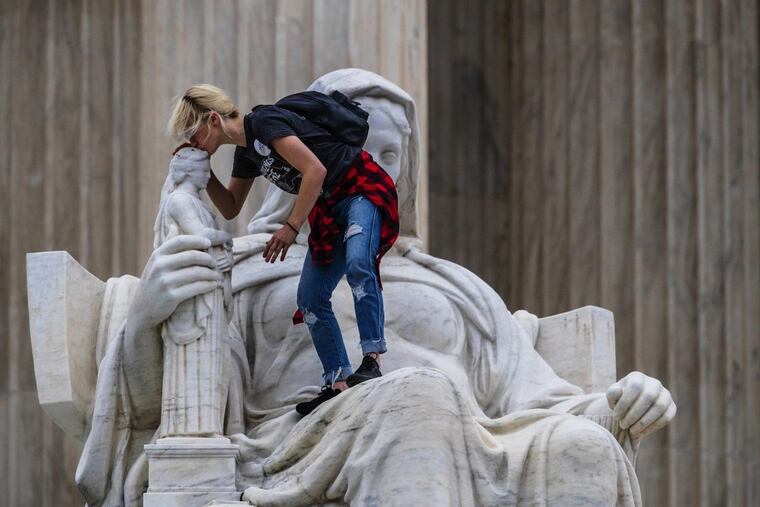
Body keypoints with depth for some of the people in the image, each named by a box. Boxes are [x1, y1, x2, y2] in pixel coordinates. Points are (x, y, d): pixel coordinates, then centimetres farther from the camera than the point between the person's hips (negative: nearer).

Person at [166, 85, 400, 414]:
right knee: (310, 298, 0)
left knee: (358, 264, -33)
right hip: (329, 209, 10)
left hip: (362, 188, -10)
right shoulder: (245, 151, 13)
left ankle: (372, 359, -33)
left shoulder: (264, 123, -16)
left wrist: (291, 227, -22)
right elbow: (230, 209, 24)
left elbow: (315, 170, -24)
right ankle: (339, 383, -1)